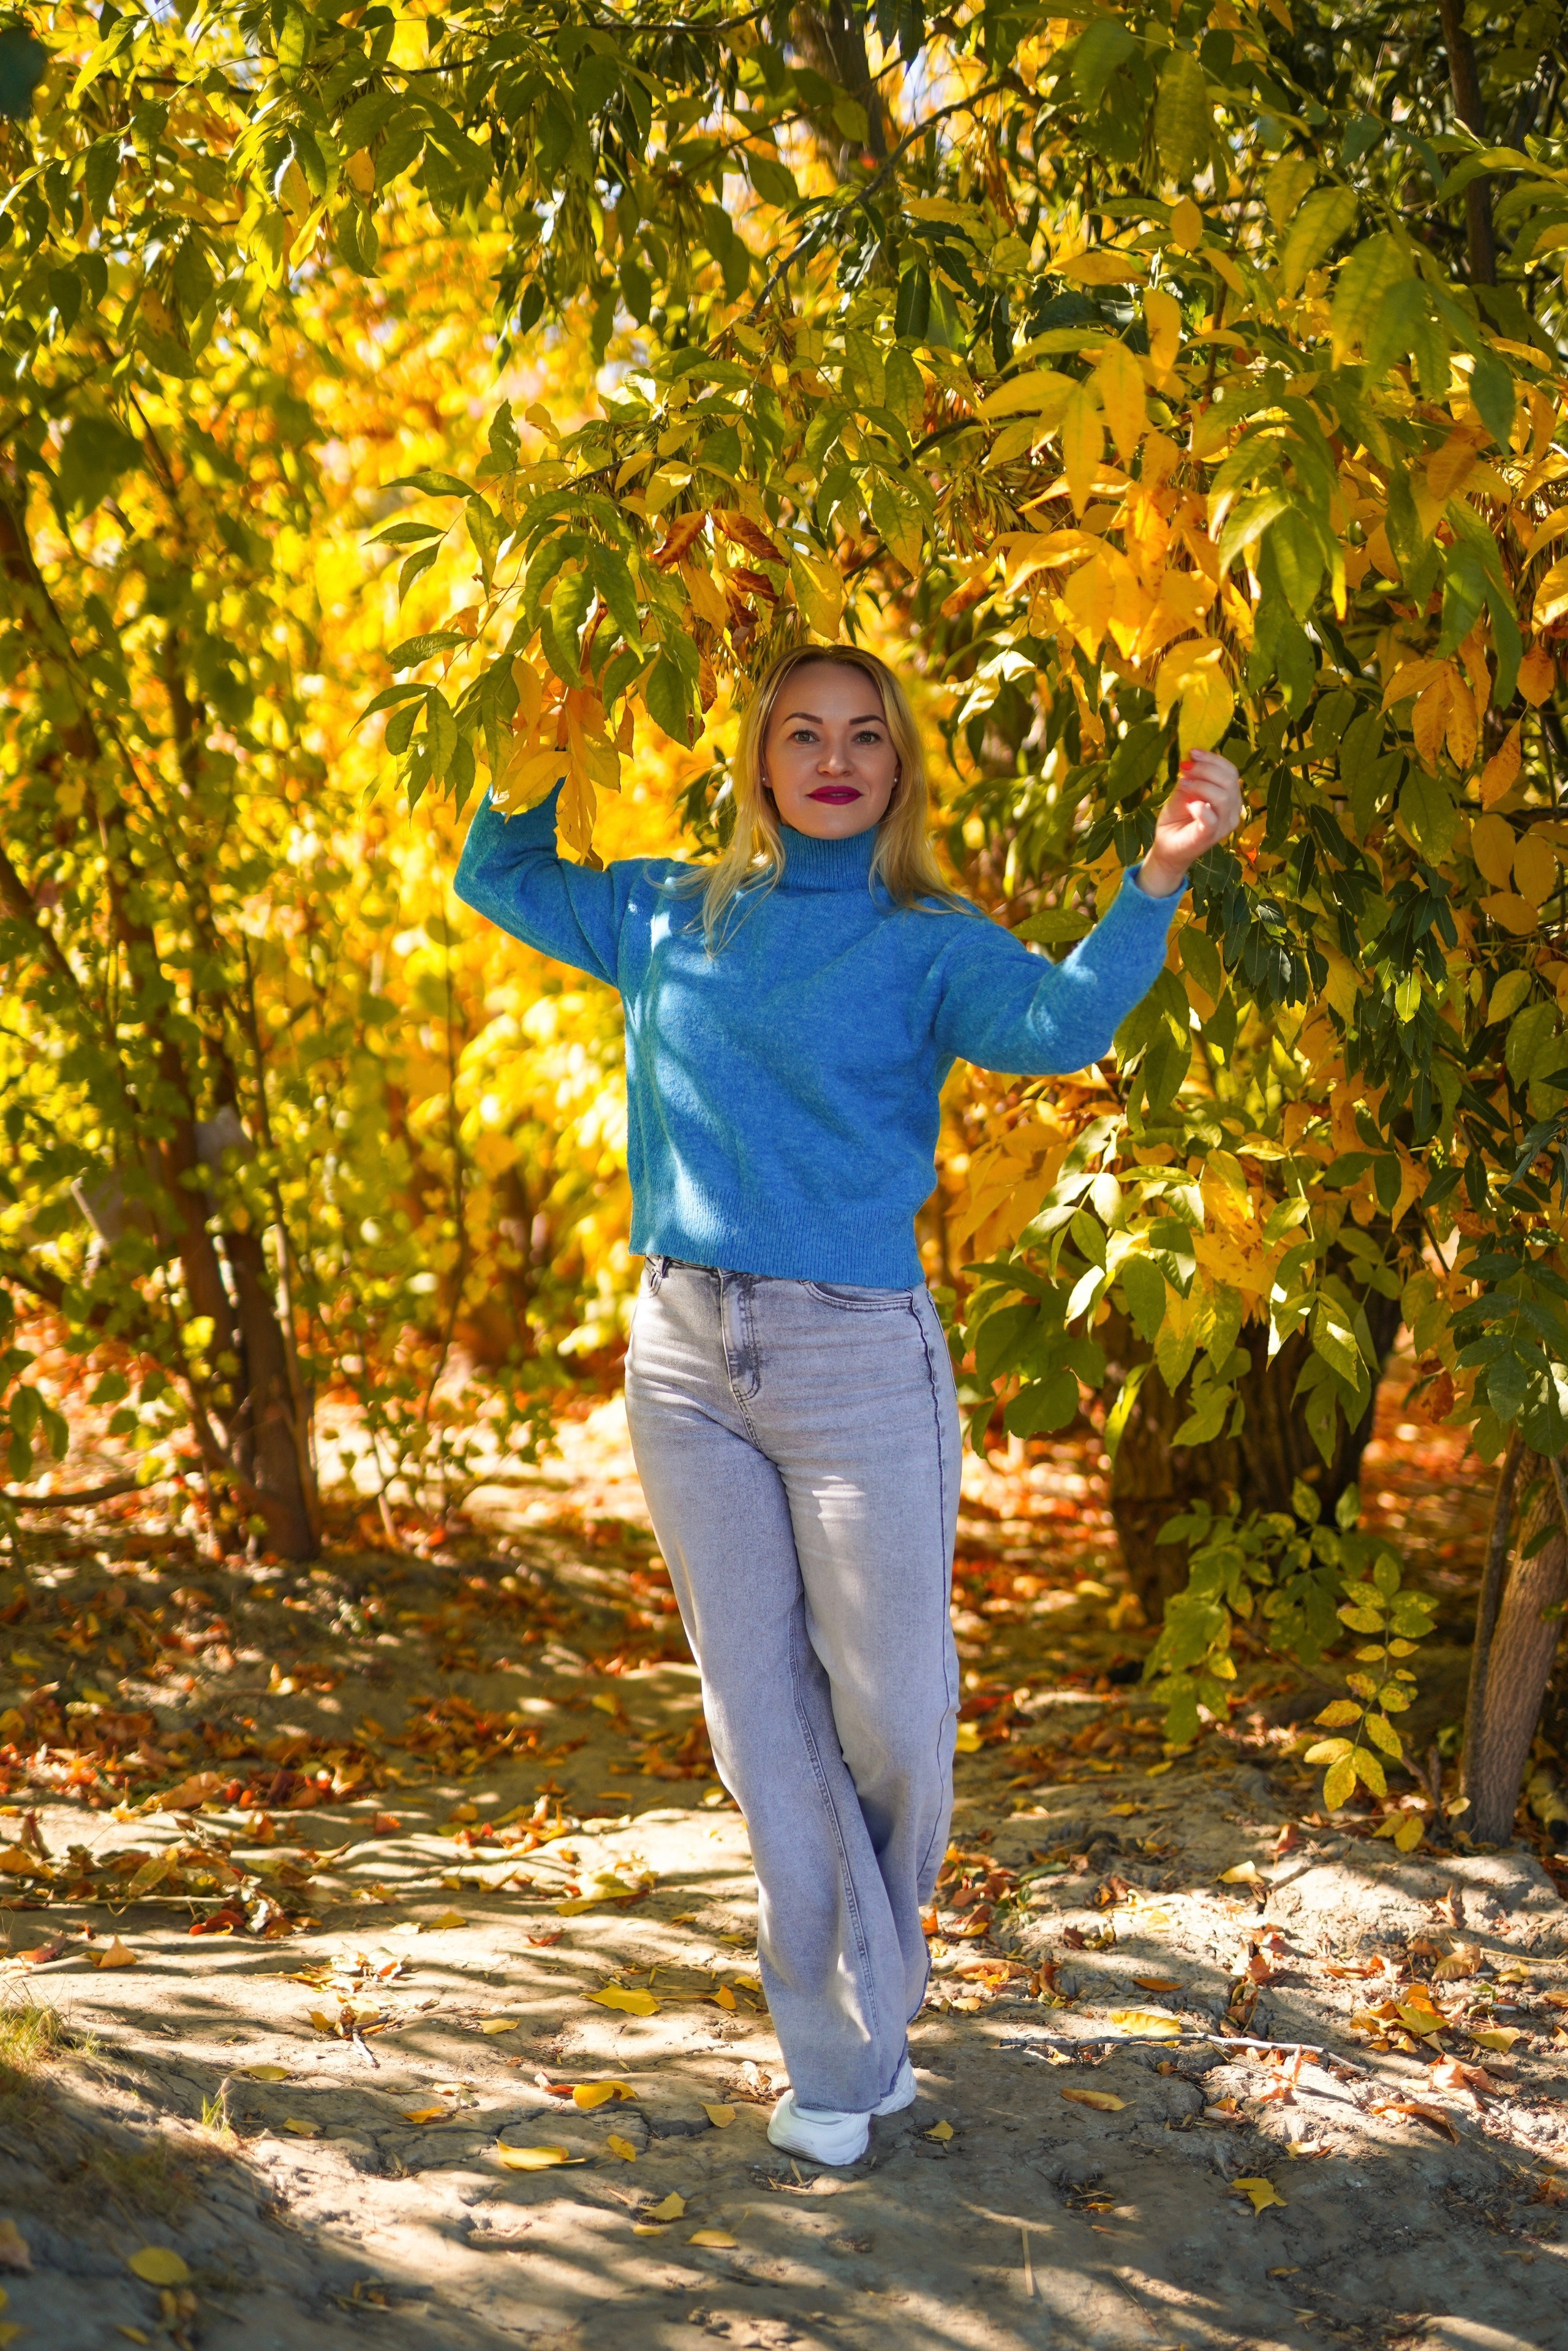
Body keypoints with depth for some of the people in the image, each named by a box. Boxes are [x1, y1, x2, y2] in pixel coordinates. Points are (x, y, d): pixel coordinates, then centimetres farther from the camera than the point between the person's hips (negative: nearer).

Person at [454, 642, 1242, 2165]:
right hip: (683, 1357, 3)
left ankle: (872, 1970, 31)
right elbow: (495, 882, 26)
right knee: (759, 1716, 8)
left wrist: (1158, 877, -35)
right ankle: (840, 2054, 19)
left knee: (889, 1711, 1)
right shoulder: (670, 916, 11)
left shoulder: (929, 944, 0)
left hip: (855, 1356, -3)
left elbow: (1060, 1025, -21)